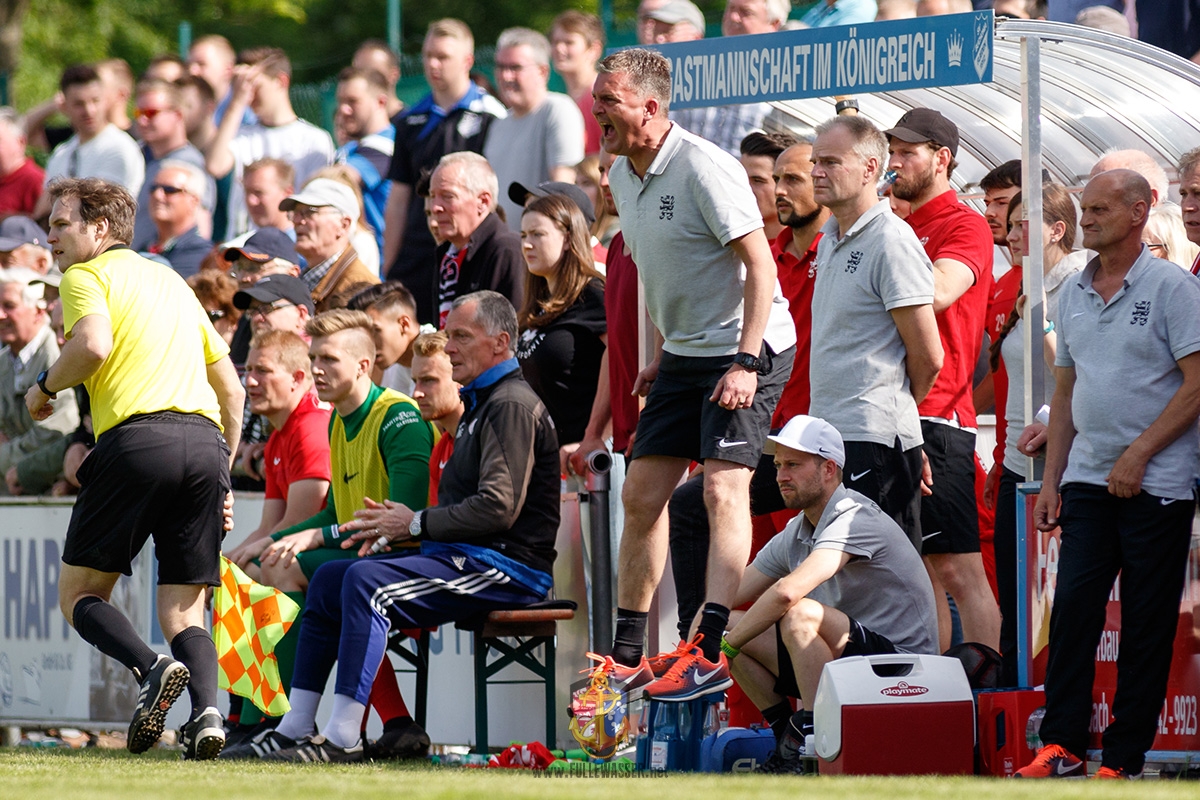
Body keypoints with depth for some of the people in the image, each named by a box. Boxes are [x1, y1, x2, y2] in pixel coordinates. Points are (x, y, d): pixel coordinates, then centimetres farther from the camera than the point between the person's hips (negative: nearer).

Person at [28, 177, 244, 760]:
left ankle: (151, 669, -24)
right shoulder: (172, 281, 28)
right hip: (206, 441, 6)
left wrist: (45, 387, 2)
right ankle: (206, 709, -20)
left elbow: (93, 343, -16)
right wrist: (221, 475, 30)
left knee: (80, 595, 4)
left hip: (137, 438, -6)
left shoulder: (86, 275, 6)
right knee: (183, 613, 8)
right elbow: (232, 389, 26)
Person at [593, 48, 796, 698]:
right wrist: (664, 354, 19)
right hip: (685, 353, 9)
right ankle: (626, 657, 14)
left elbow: (760, 264, -21)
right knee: (641, 495, 6)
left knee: (722, 489, -18)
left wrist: (745, 363, -27)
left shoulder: (703, 168, -19)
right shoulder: (623, 176, 7)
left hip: (747, 348, -9)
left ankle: (709, 652, -22)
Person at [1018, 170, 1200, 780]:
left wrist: (1138, 453, -15)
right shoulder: (1074, 294, 13)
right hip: (1087, 477, 6)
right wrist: (1051, 479, 13)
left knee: (1146, 625, -1)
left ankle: (1124, 758, 2)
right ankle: (1062, 745, 1)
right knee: (1072, 609, -2)